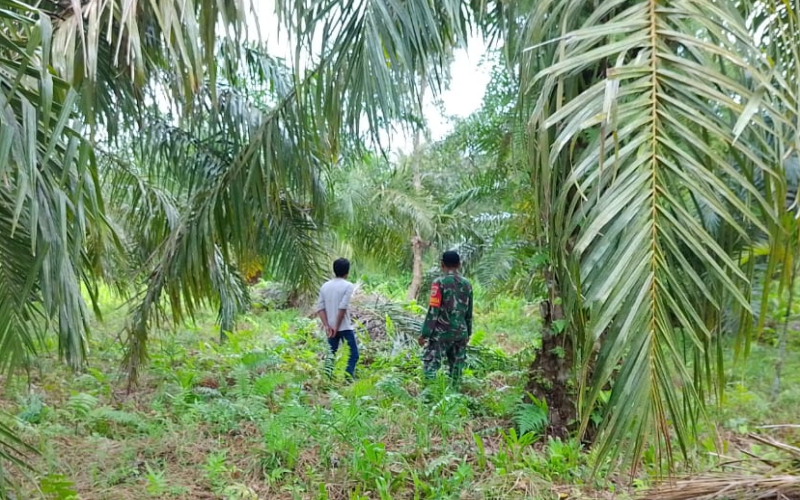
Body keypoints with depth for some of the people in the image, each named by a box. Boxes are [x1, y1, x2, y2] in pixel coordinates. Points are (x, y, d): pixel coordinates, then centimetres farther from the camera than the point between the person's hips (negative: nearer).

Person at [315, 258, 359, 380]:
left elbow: (320, 308, 2)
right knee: (353, 355, 2)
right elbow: (342, 307, -17)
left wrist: (327, 326, -2)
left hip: (330, 328, 6)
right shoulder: (348, 286, -8)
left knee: (331, 355, 14)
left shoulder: (325, 286, 8)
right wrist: (337, 327, -11)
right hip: (344, 327, -5)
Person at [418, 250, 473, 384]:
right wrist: (468, 333, 23)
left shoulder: (439, 282, -10)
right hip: (461, 332, 6)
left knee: (431, 365, -2)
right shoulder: (467, 284, 7)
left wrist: (424, 333, -9)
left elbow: (433, 311, -13)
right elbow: (469, 312, 13)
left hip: (441, 332, -6)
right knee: (457, 367, 12)